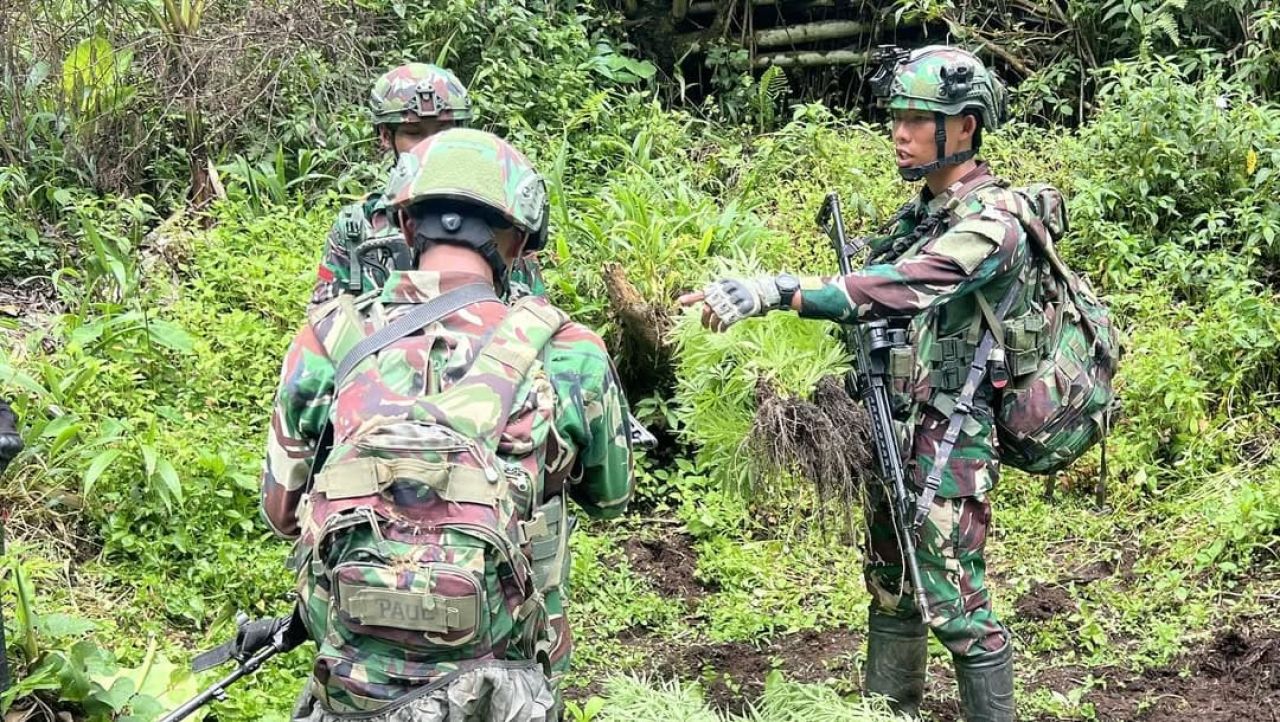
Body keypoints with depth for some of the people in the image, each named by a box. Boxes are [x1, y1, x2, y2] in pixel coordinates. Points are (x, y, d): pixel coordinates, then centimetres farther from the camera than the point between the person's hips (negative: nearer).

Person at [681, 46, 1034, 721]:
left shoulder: (992, 220, -18)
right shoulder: (922, 213, 11)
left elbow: (899, 289, -31)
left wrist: (769, 292, -38)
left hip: (949, 438, -9)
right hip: (892, 426, 9)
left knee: (954, 604, -3)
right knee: (888, 591, 17)